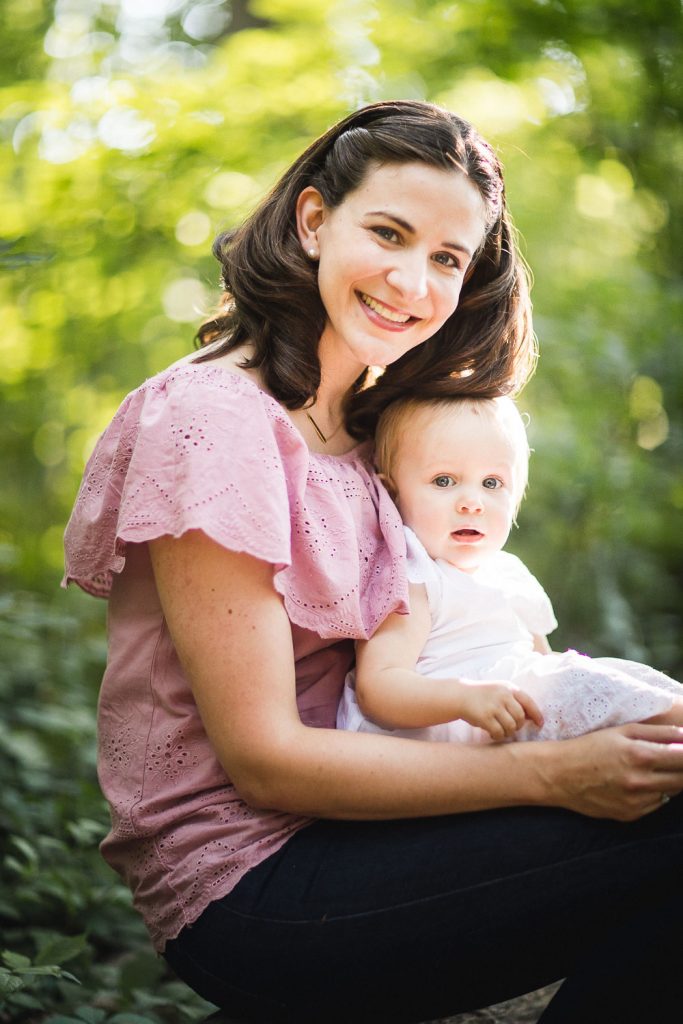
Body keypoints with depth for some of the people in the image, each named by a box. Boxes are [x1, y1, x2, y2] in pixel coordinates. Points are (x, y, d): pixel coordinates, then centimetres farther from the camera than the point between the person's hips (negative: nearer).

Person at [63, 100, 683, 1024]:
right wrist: (552, 775, -21)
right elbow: (263, 758, -18)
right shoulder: (212, 419, -14)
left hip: (336, 828, 8)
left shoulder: (364, 430, 13)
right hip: (244, 888, -8)